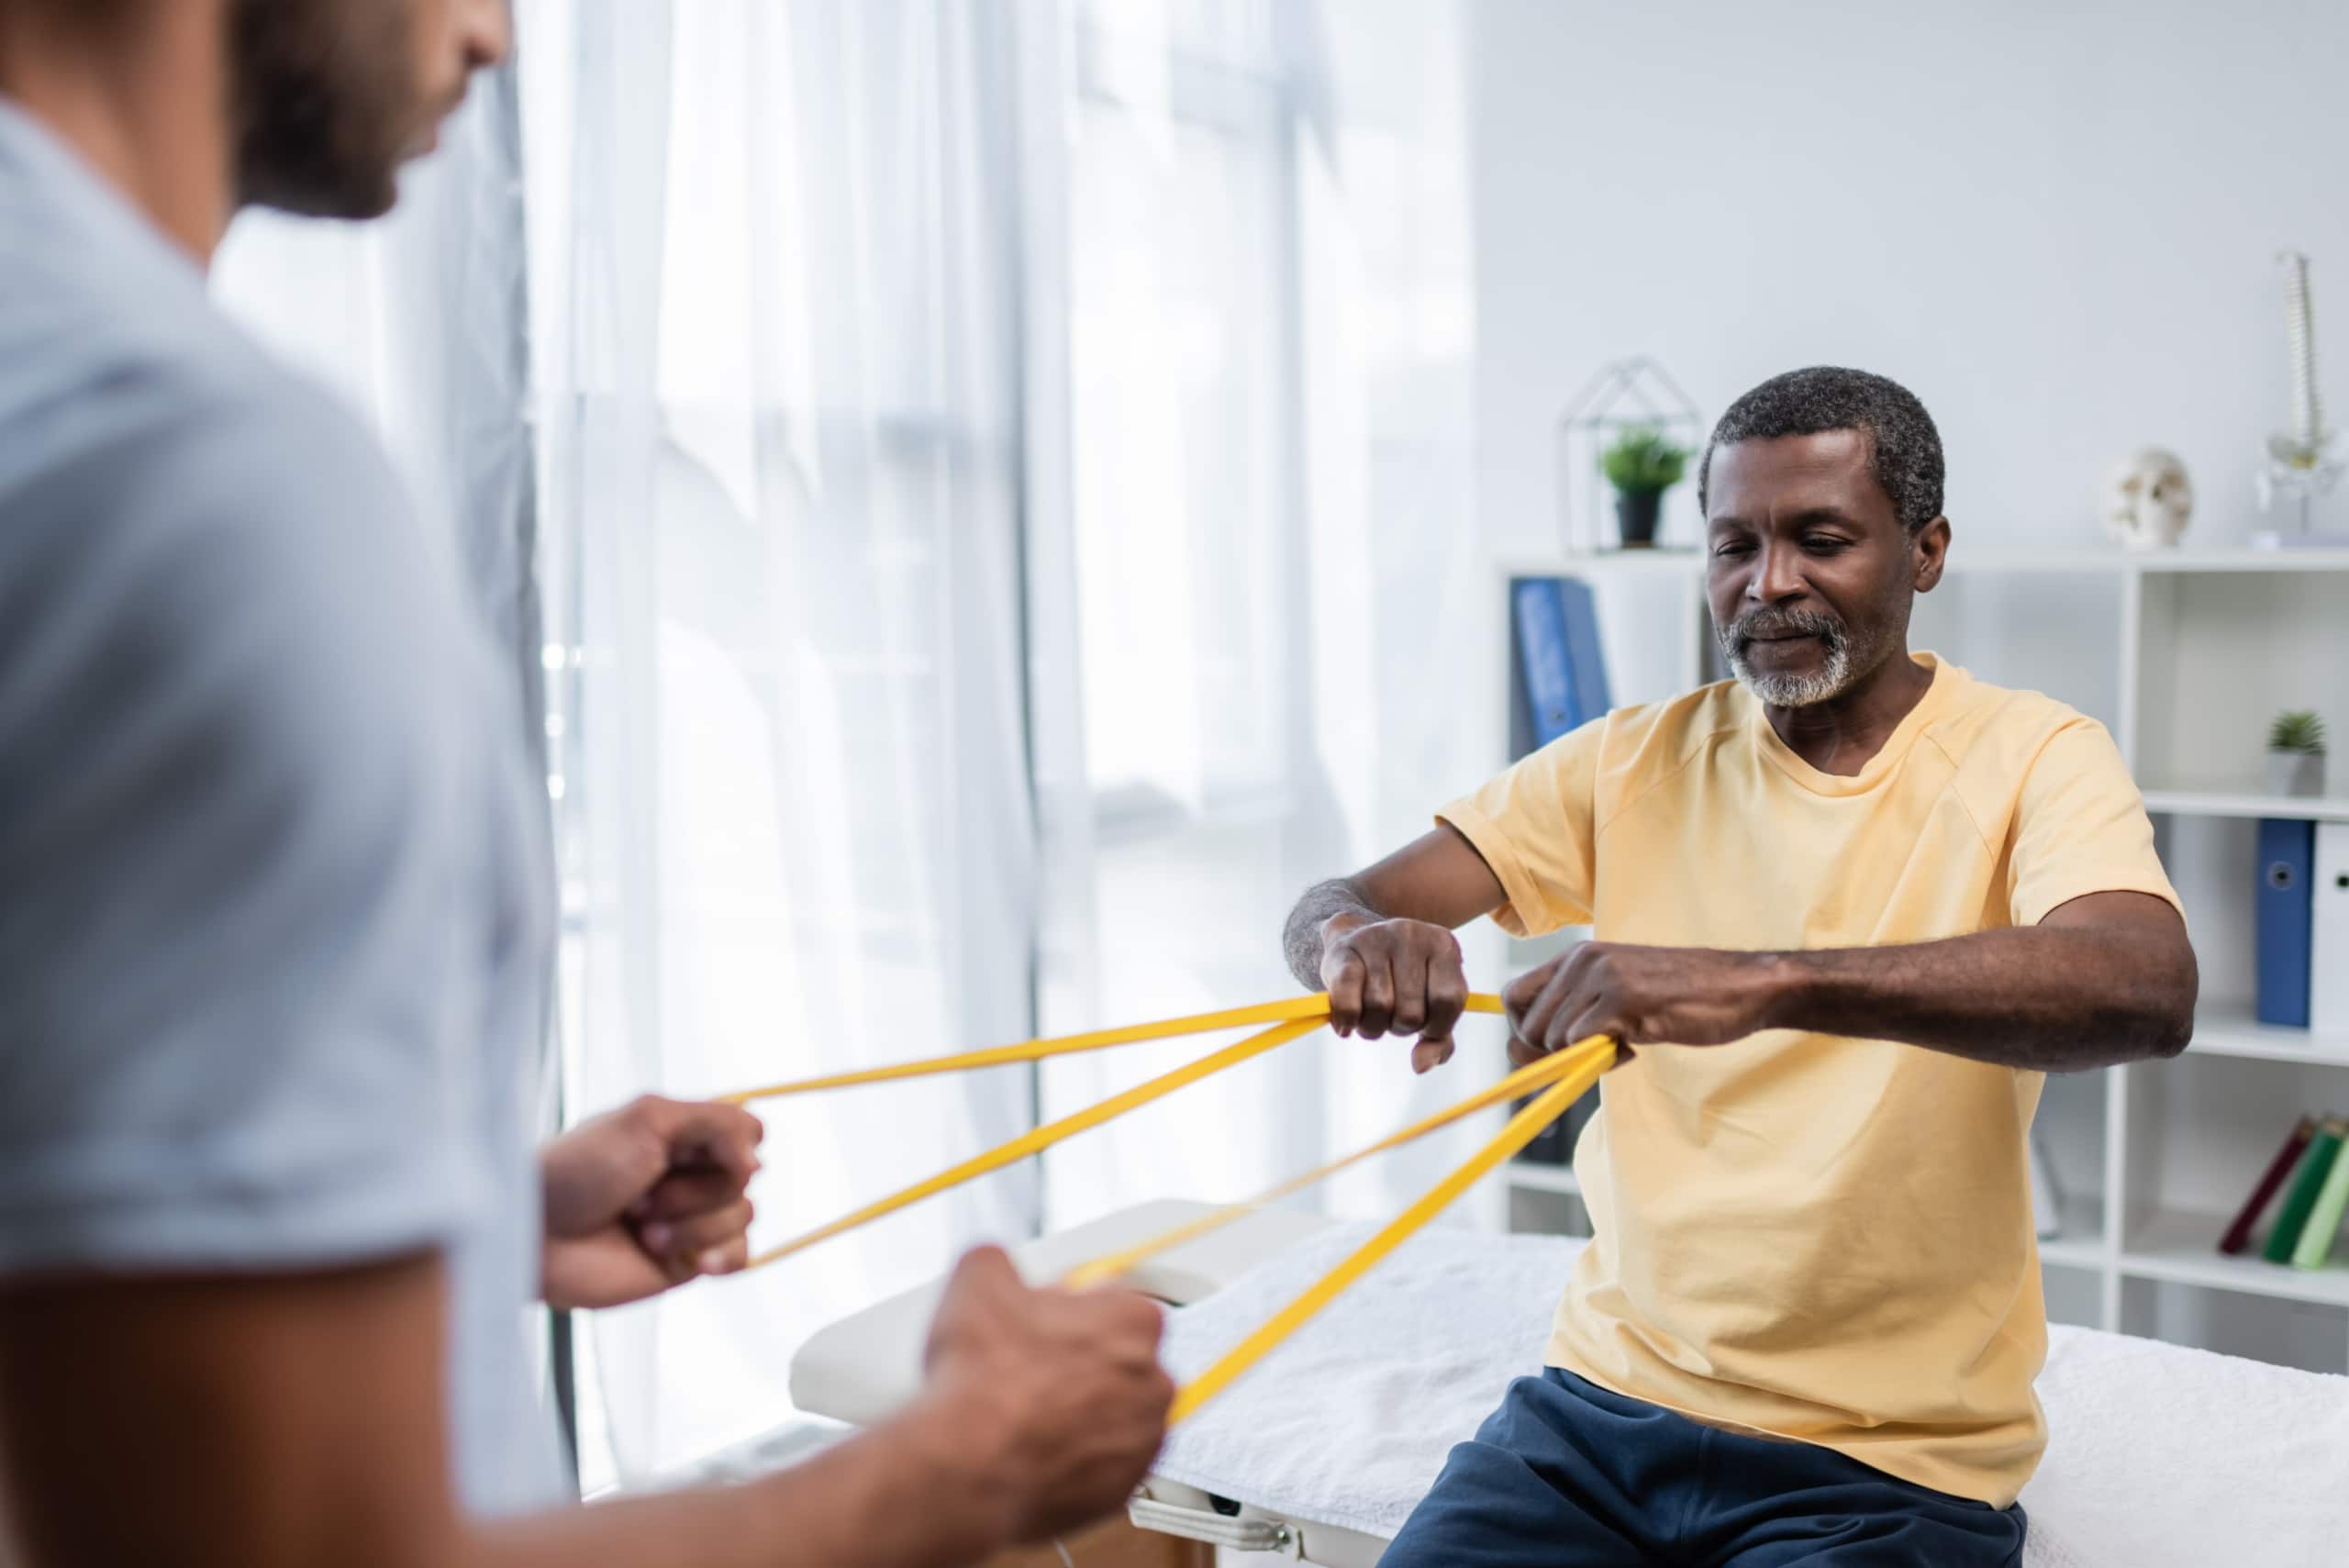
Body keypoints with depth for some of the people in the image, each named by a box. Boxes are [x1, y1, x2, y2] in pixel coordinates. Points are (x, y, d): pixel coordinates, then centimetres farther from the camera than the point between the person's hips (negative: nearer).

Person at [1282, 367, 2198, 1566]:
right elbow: (1330, 907, -1)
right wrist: (1354, 940, -27)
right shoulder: (1633, 762, 5)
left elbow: (2148, 991, -27)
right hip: (1605, 1393, 3)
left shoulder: (2026, 758, -5)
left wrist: (1765, 981, -41)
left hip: (1888, 1460, -3)